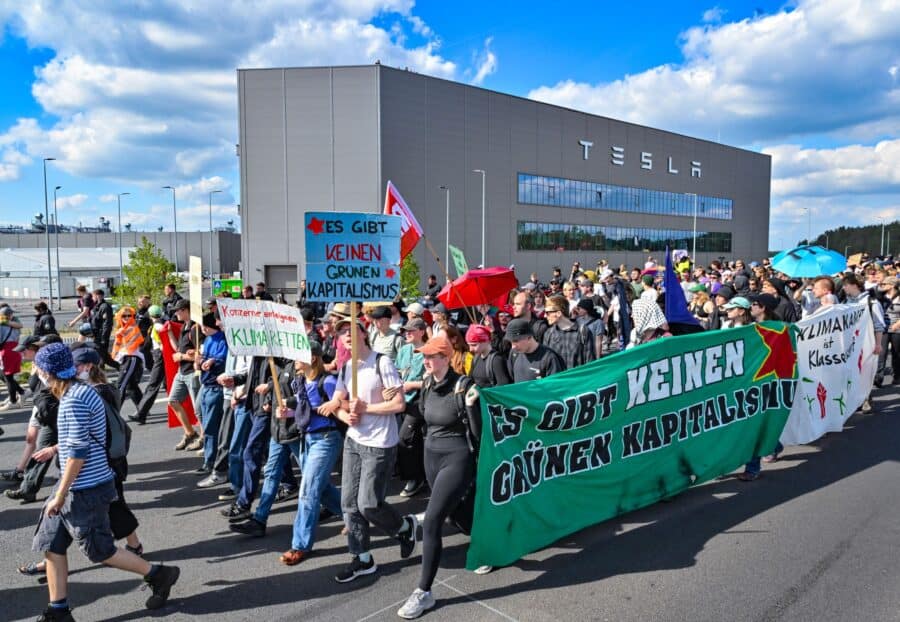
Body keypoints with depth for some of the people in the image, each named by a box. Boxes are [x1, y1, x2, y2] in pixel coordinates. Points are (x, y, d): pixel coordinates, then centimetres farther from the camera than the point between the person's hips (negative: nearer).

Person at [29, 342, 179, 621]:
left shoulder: (74, 400, -22)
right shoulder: (80, 391, 8)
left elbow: (78, 451, -23)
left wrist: (60, 494, -18)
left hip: (85, 490, -10)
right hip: (79, 486, 10)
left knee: (100, 551, 3)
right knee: (51, 546, 13)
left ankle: (159, 574, 17)